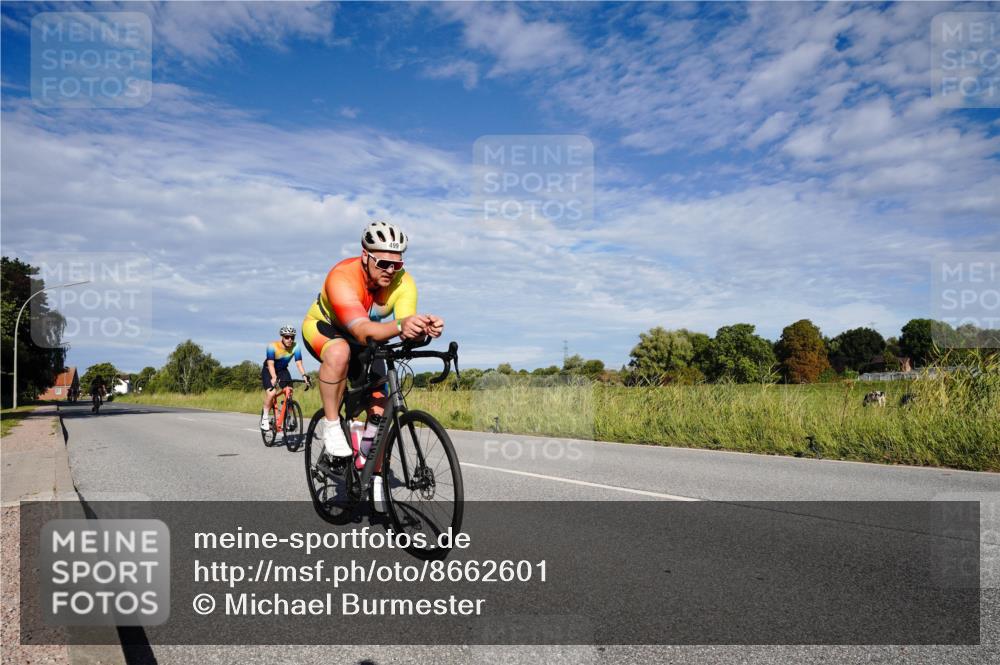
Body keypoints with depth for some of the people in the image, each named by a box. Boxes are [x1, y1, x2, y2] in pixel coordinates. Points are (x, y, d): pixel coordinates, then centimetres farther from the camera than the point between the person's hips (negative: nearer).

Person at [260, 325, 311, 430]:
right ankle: (264, 417, -5)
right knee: (271, 393, -25)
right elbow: (271, 364, -36)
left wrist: (304, 375, -41)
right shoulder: (272, 346, -29)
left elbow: (299, 363, -25)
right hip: (268, 371, -3)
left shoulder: (295, 347, -20)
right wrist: (274, 378, -52)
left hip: (283, 370, 3)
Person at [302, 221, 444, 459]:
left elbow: (409, 333, -36)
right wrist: (400, 325, -69)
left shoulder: (403, 282, -25)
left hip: (363, 341, 4)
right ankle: (332, 427, -22)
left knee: (379, 410, -6)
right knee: (339, 353, -41)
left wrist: (425, 328, -60)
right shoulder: (342, 277, -38)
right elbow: (362, 331, -50)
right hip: (322, 327, -4)